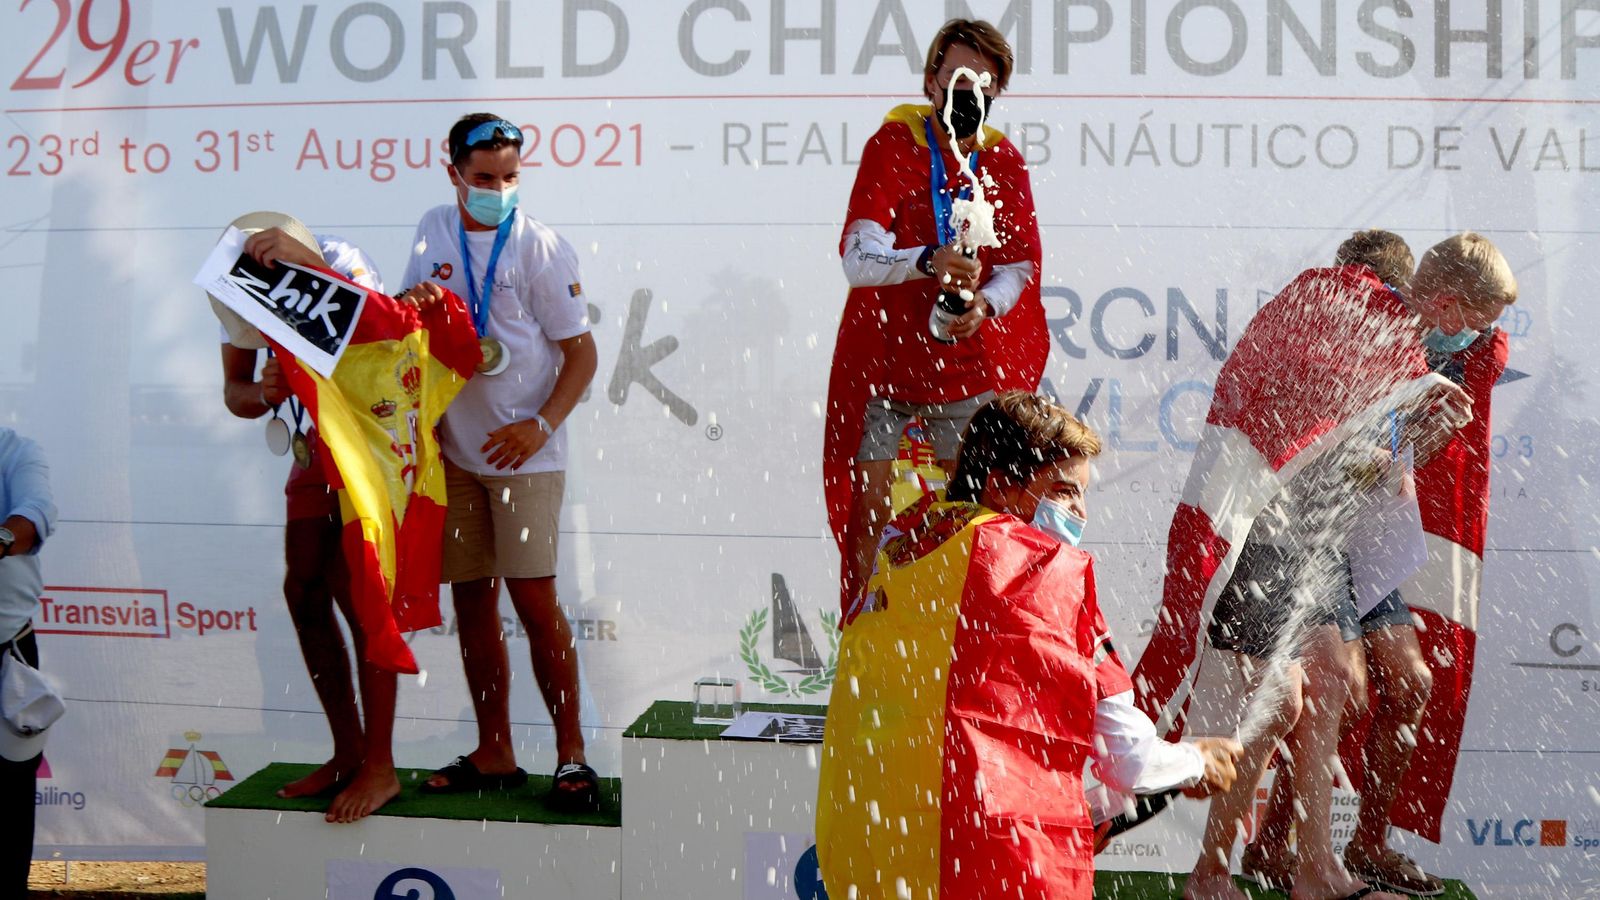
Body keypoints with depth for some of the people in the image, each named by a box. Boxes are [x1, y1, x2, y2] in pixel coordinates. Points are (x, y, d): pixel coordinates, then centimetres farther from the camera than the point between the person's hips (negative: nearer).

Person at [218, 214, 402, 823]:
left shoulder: (342, 262, -27)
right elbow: (234, 391, -3)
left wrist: (315, 265, -53)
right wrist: (261, 394, -27)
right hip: (317, 450, 7)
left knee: (355, 591, -13)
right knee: (305, 592, 3)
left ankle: (380, 767, -4)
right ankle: (347, 754, 15)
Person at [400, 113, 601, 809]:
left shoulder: (539, 248, -8)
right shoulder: (433, 231, 8)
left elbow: (581, 354, -6)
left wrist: (540, 425, -19)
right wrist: (412, 302, -6)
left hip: (522, 452, -5)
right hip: (452, 446, 5)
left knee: (533, 597, -8)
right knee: (472, 600, 8)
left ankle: (571, 753, 3)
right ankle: (494, 755, 18)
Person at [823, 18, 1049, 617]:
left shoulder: (1004, 161, 6)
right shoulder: (893, 143, -5)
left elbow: (1021, 264, 3)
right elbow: (857, 258, -17)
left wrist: (984, 304, -19)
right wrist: (927, 261, -36)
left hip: (967, 367, 3)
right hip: (883, 360, -2)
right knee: (867, 514, -3)